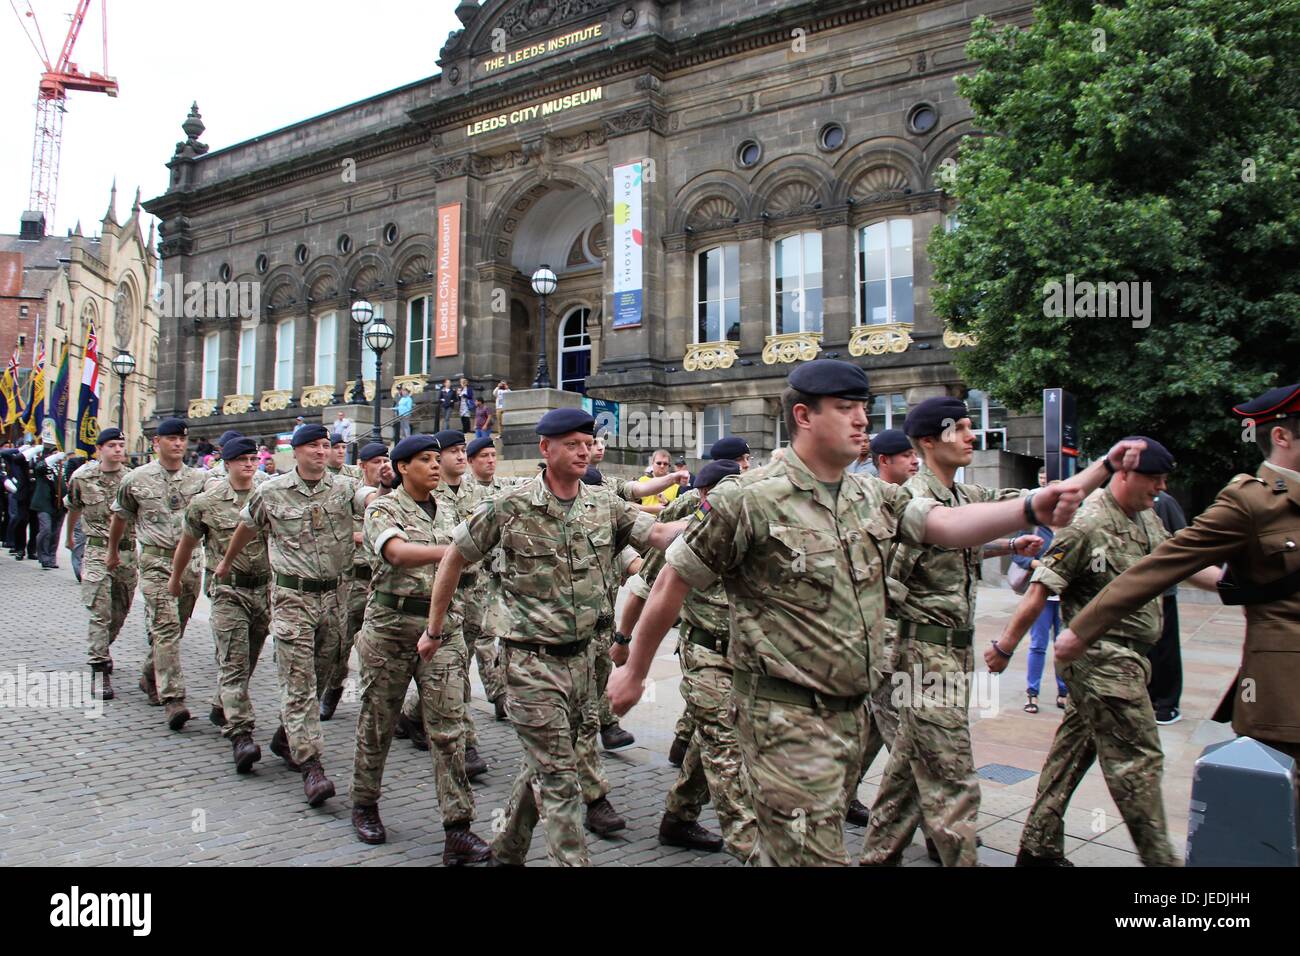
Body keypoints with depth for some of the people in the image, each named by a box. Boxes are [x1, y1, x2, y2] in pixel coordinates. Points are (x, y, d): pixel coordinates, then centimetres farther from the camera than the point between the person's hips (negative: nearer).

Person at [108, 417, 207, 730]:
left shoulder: (199, 479, 6)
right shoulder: (136, 479, 2)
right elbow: (119, 516, 16)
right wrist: (113, 551, 25)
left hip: (190, 560, 3)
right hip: (156, 560, -3)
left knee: (174, 628, 12)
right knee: (166, 627, -13)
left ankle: (151, 677, 36)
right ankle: (172, 698, -15)